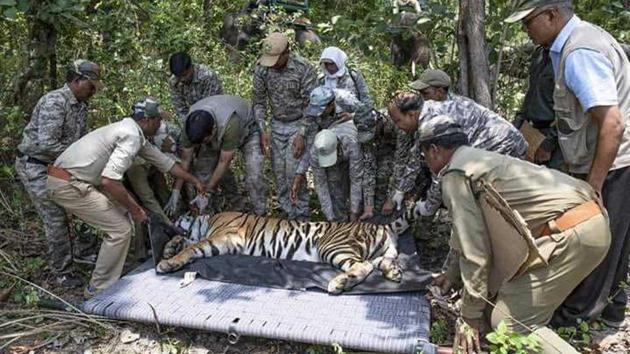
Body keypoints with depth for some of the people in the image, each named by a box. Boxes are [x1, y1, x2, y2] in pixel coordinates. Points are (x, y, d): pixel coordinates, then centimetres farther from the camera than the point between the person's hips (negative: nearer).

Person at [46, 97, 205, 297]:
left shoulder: (134, 133, 14)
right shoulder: (132, 136, -18)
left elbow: (164, 162, 25)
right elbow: (109, 180, -28)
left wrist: (194, 180, 32)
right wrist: (134, 209, -14)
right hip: (68, 186, -10)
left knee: (122, 212, 17)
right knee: (121, 229, -8)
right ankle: (99, 289, 6)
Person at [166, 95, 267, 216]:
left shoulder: (229, 123, -45)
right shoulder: (192, 125, -29)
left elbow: (224, 162, -33)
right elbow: (185, 159, -19)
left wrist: (208, 190, -26)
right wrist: (175, 193, -19)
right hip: (217, 136, 5)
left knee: (253, 177, -21)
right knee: (202, 170, -9)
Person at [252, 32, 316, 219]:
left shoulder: (304, 69, -19)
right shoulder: (262, 68, -8)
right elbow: (258, 101, 0)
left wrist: (302, 134, -21)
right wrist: (263, 129, -9)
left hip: (299, 124, -4)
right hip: (277, 125, 4)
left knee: (294, 170, -10)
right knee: (279, 171, 5)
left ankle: (301, 213, 6)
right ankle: (287, 210, 19)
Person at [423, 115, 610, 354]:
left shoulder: (455, 175, -8)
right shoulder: (480, 159, 21)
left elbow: (474, 249, -11)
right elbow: (472, 231, 31)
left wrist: (469, 317, -2)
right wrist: (453, 272, 41)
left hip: (572, 234, -10)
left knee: (511, 322, -7)